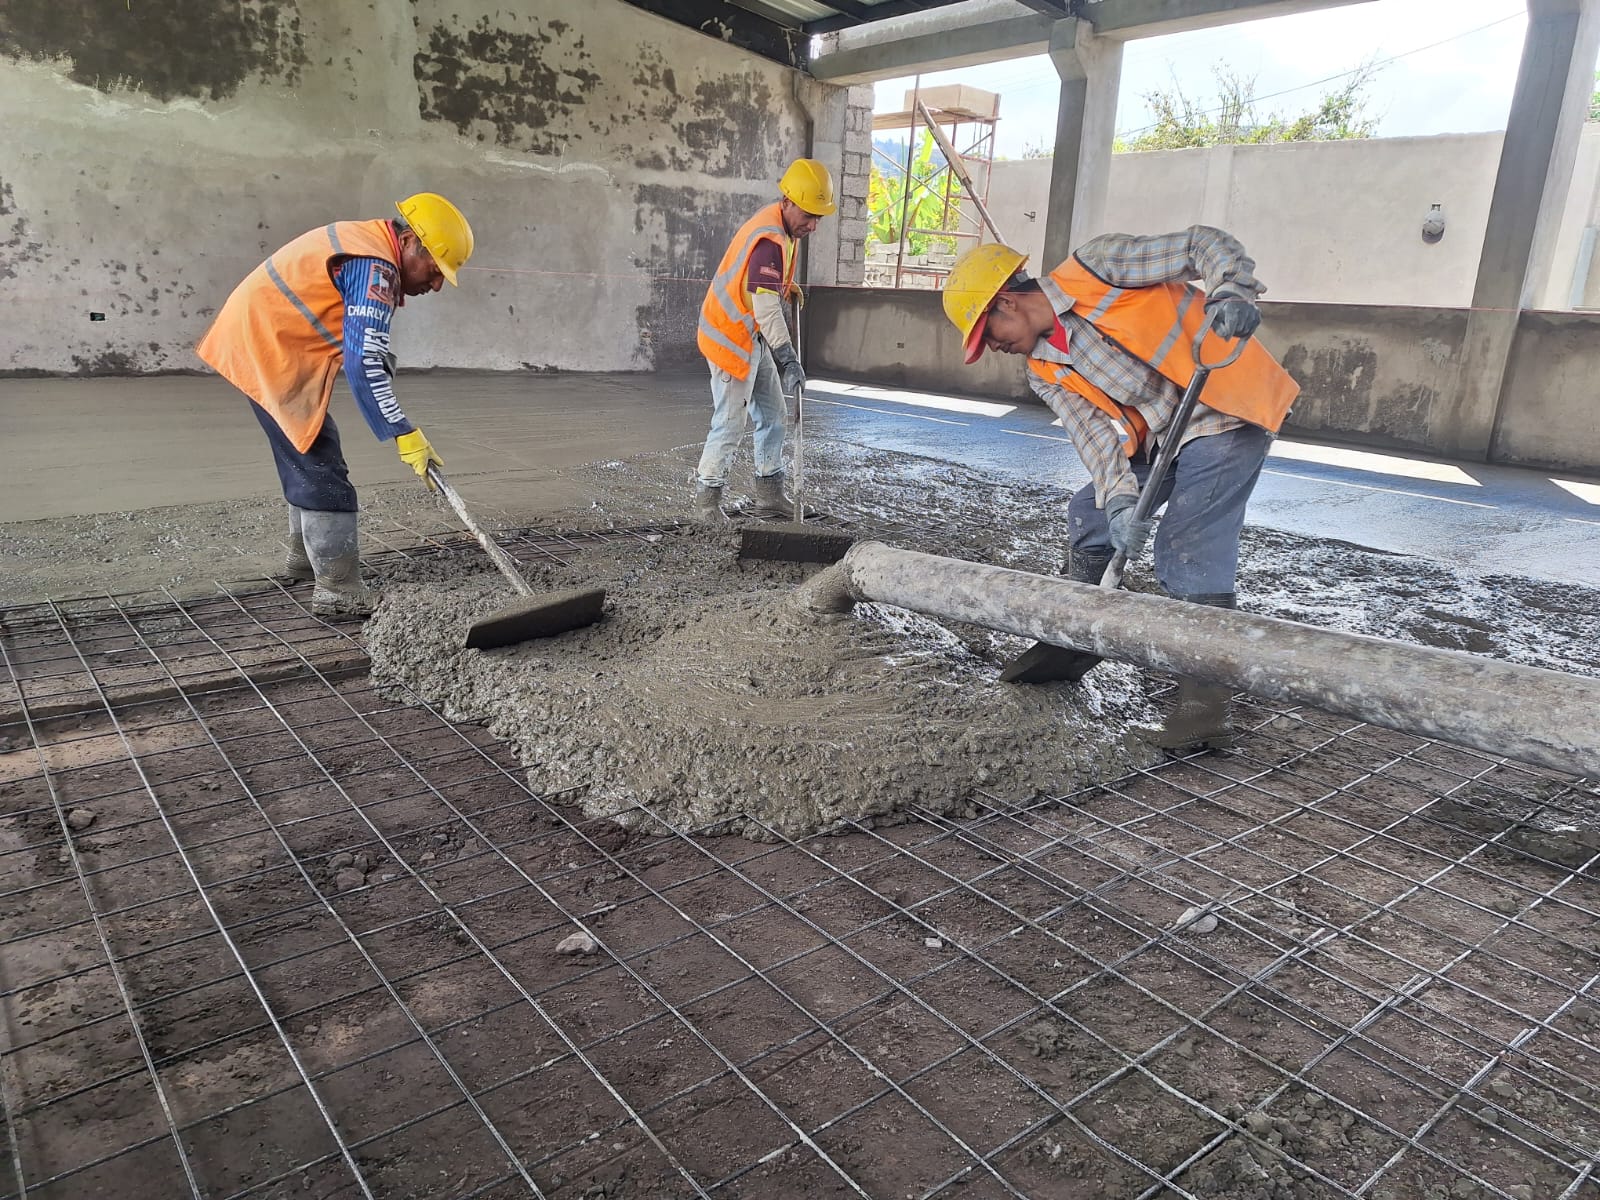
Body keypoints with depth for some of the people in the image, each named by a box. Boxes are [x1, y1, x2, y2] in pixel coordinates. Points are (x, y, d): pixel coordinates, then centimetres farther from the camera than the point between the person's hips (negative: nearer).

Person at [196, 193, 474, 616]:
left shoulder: (362, 242, 11)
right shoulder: (376, 267, -21)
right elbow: (365, 363, -28)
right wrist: (403, 433, -28)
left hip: (254, 334, 10)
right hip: (267, 347, -10)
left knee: (307, 449, 20)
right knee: (319, 462, -10)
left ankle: (305, 554, 34)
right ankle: (338, 589, -10)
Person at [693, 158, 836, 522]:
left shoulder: (780, 224, 6)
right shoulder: (770, 241, -25)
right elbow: (766, 308, -33)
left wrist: (788, 286, 10)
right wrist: (789, 359, -37)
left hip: (751, 338, 10)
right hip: (731, 338, -10)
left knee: (773, 416, 11)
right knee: (730, 424, -6)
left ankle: (770, 497, 18)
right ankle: (707, 495, 8)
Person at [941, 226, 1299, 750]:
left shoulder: (1096, 266, -12)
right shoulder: (1046, 373, 6)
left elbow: (1205, 243, -11)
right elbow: (1095, 433, -5)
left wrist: (1232, 293, -30)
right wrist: (1119, 497, -22)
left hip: (1226, 409, -8)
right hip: (1161, 436, 8)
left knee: (1189, 554, -16)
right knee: (1090, 516, 11)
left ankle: (1206, 708, -11)